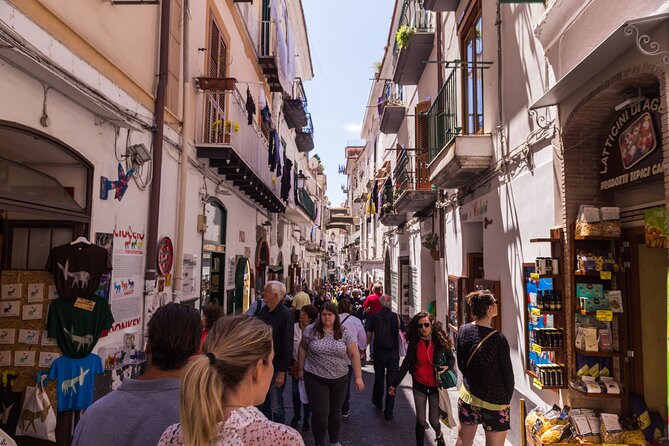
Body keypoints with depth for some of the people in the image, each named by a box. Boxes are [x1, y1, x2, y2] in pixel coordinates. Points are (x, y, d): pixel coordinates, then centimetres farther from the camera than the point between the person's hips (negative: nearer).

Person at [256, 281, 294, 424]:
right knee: (262, 403, 17)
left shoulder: (285, 314, -16)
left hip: (276, 367, -7)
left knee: (276, 407, 4)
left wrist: (282, 372, -17)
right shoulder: (264, 311, 6)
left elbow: (287, 345, -16)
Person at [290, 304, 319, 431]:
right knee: (296, 392, 7)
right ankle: (296, 417, 31)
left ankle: (306, 419, 27)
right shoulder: (294, 328, -10)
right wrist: (293, 362, -2)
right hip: (296, 365, 1)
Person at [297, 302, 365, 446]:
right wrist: (300, 369, 6)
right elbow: (303, 349, 4)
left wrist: (358, 377, -6)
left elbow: (354, 355, -3)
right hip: (315, 379, -2)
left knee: (335, 411, 17)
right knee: (320, 413, 0)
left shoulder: (345, 333, -5)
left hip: (339, 379, 2)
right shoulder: (311, 330, -8)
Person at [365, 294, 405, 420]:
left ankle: (377, 401, 41)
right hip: (393, 353, -1)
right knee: (391, 381, 4)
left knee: (379, 378, 20)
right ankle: (388, 413, 5)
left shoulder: (374, 317, -8)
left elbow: (368, 335, -5)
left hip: (378, 353, 1)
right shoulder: (397, 317, -8)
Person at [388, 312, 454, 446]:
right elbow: (406, 364, -2)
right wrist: (395, 384, -2)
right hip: (419, 386, 1)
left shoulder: (440, 341, -9)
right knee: (420, 420, 6)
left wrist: (447, 366, -20)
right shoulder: (414, 343, -7)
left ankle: (439, 435, 41)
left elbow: (451, 358, 3)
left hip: (435, 386, -1)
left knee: (434, 420, 6)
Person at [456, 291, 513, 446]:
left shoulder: (463, 330, -5)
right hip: (494, 403, -5)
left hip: (468, 394, 5)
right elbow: (508, 375, -11)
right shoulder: (498, 339, -19)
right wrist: (507, 400, 5)